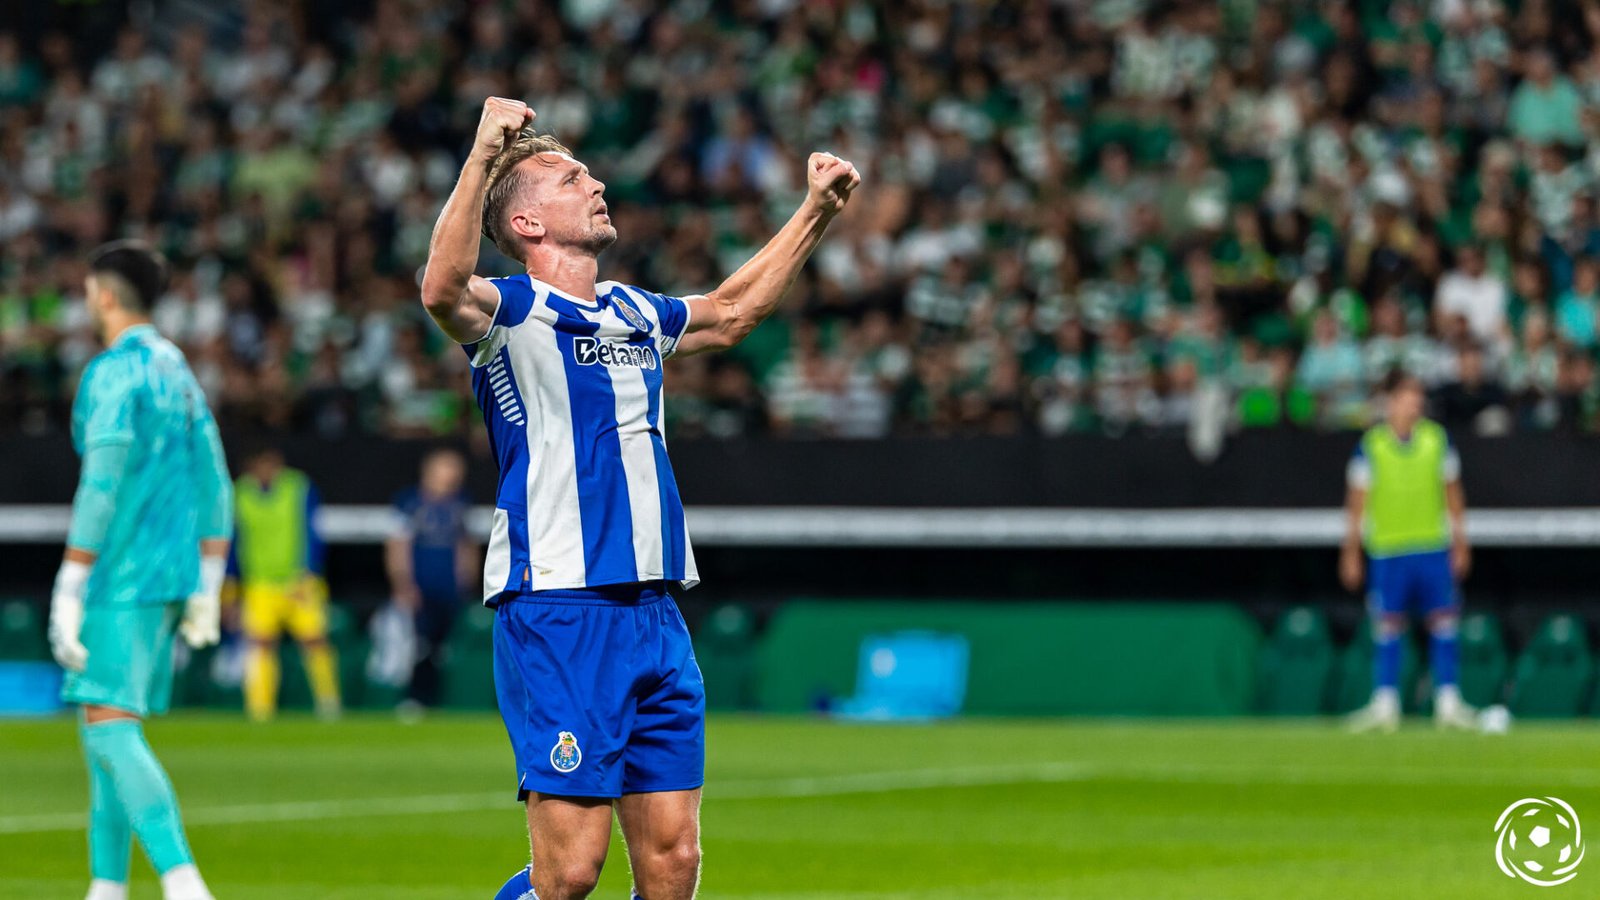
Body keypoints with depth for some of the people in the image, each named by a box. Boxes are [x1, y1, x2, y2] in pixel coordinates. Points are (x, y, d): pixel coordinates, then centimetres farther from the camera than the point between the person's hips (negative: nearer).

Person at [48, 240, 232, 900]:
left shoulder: (113, 372, -11)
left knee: (111, 726, -13)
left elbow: (102, 483, -19)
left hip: (126, 574, -9)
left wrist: (69, 591, -18)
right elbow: (213, 484, 18)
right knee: (104, 725, 14)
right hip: (174, 572, 9)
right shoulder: (177, 370, 16)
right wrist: (207, 588, 21)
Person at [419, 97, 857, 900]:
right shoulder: (511, 313, -3)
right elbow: (444, 290, -27)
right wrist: (482, 156, -35)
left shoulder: (636, 314, 20)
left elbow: (731, 310, 40)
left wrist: (816, 211, 37)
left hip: (655, 615, 7)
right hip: (557, 616, -7)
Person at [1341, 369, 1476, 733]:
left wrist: (1460, 543, 9)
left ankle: (1448, 703, 2)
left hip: (1434, 546, 2)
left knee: (1444, 621, -2)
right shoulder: (1371, 445, -3)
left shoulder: (1437, 439, 3)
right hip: (1386, 549, -2)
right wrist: (1351, 554, 1)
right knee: (1387, 625, 1)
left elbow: (1452, 493, 10)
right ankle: (1385, 705, 6)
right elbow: (1356, 501, 2)